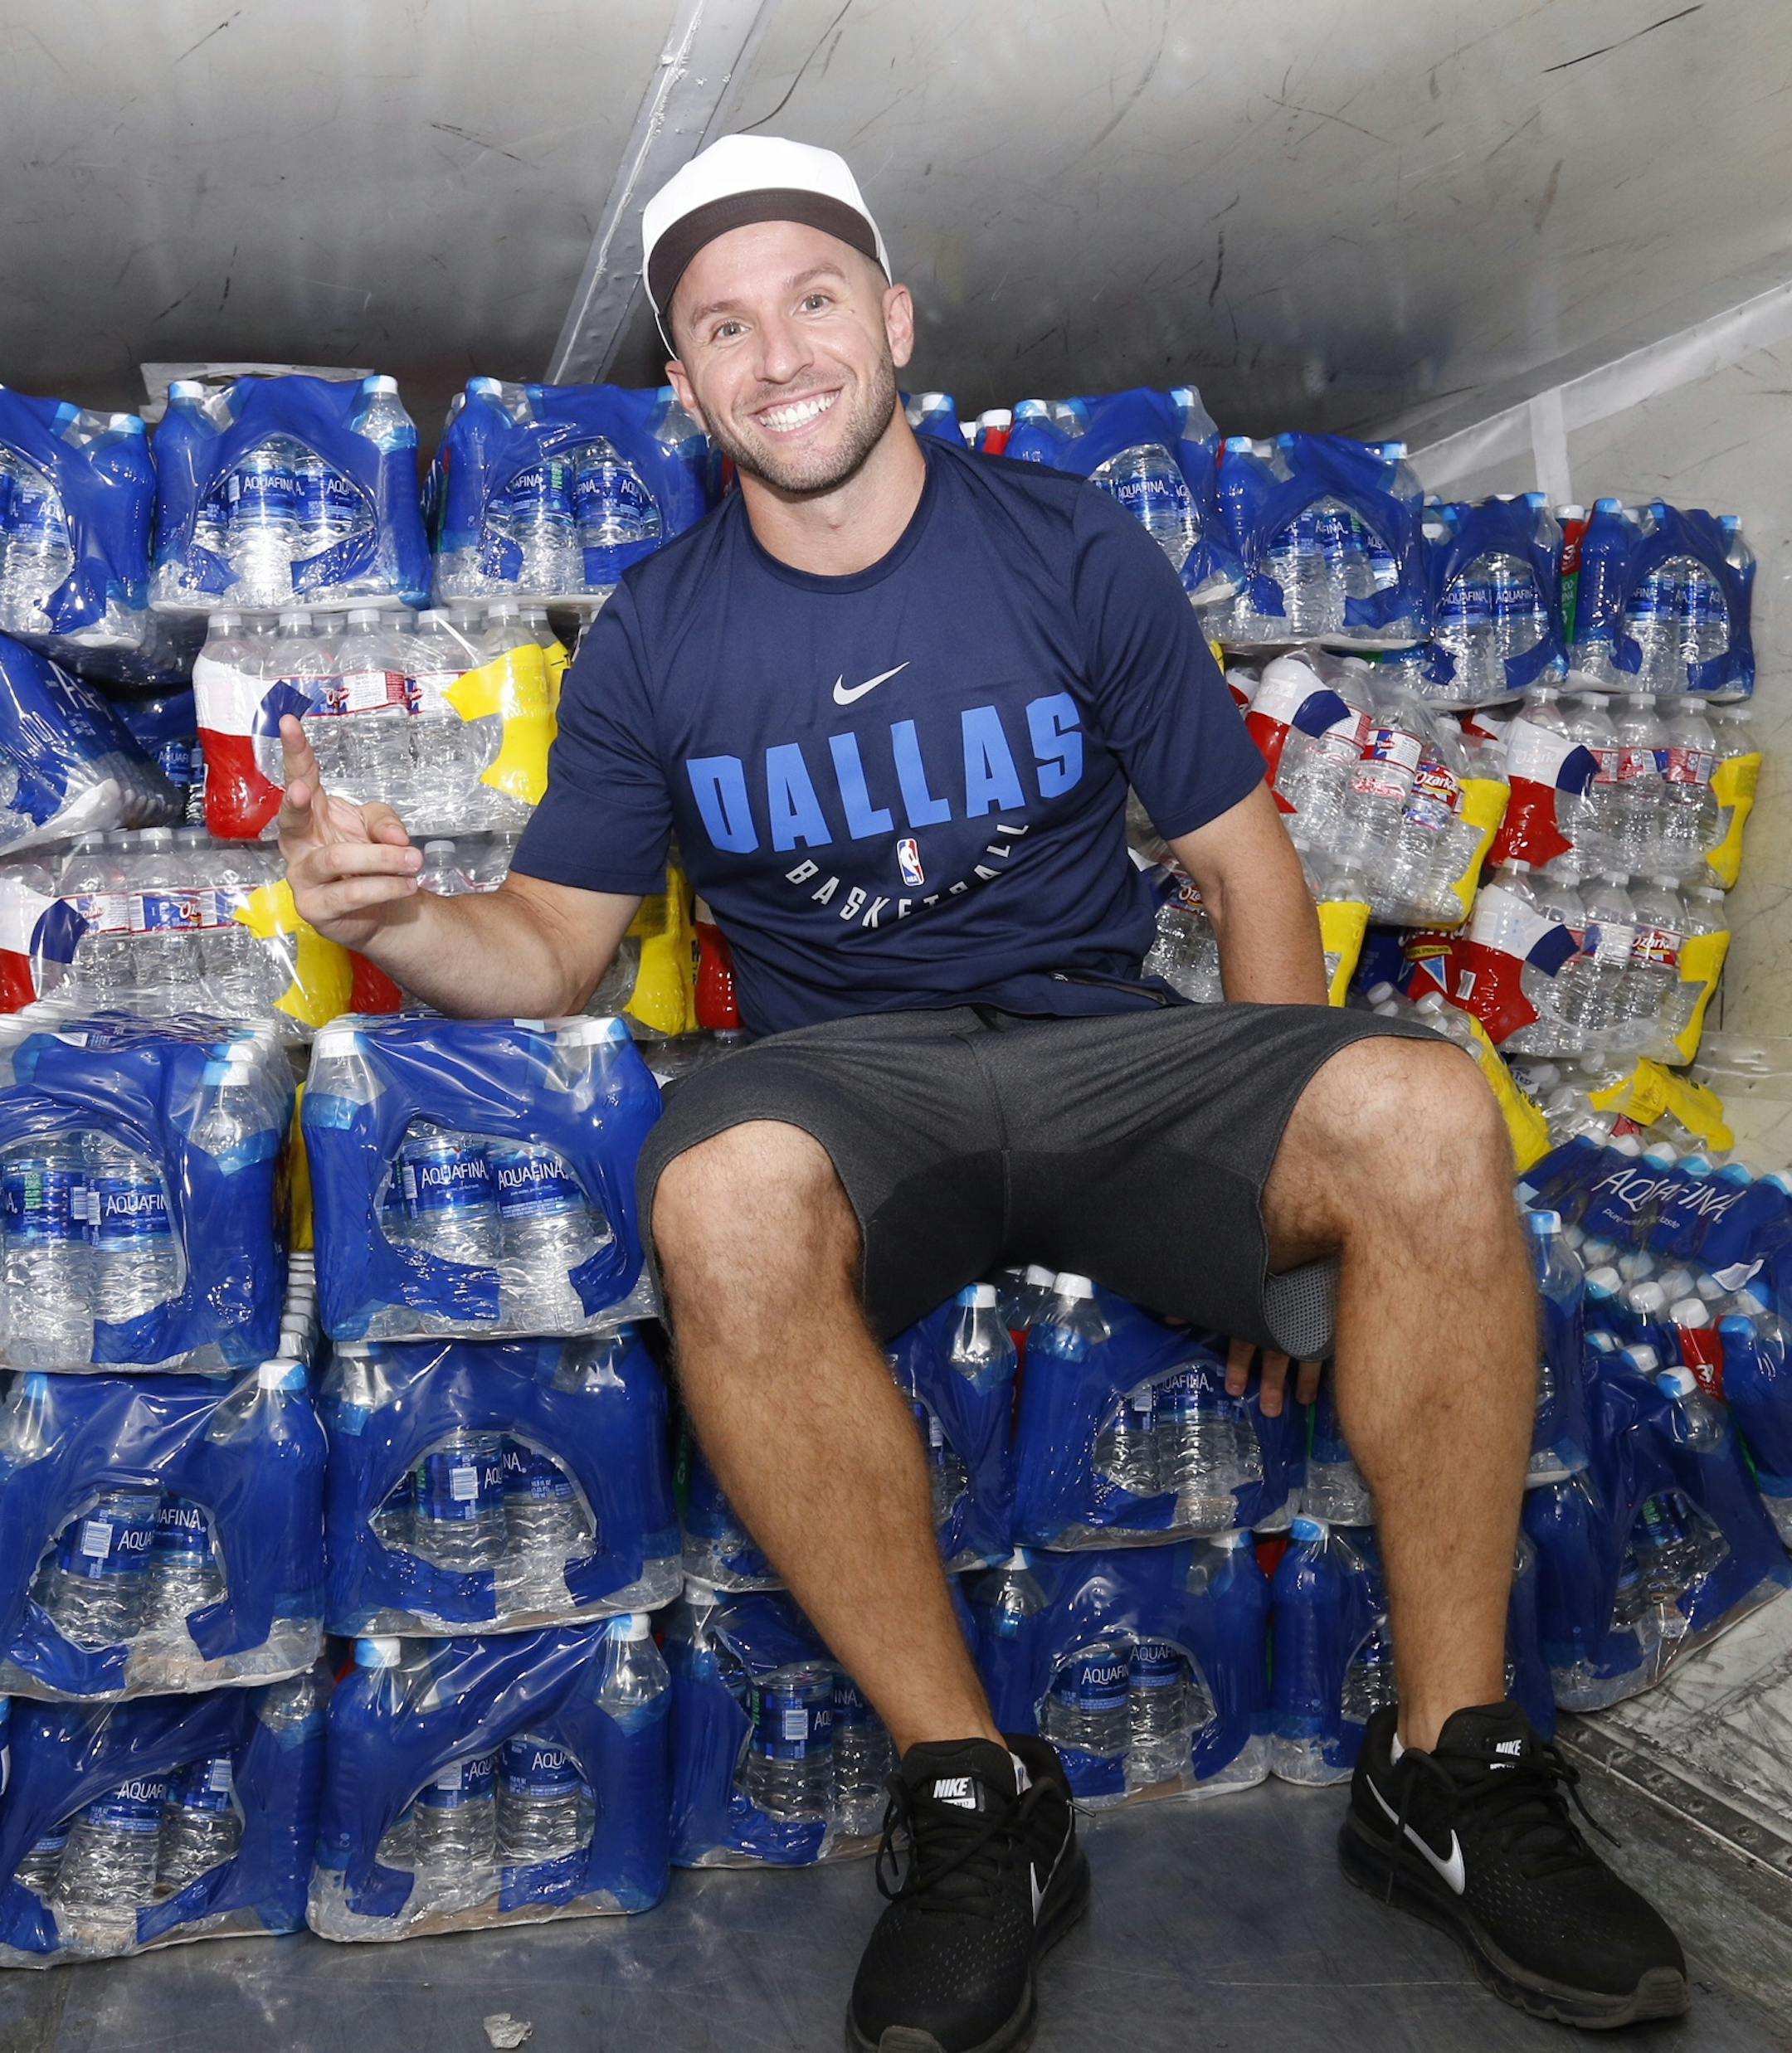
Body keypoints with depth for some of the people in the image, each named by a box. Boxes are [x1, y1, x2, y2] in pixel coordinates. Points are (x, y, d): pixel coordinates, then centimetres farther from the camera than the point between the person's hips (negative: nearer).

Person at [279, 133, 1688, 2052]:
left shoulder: (1071, 548, 5)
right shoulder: (655, 634, 7)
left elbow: (1245, 862, 7)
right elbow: (554, 946, 8)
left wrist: (1298, 1174, -4)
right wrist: (397, 913, -15)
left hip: (1106, 1044, 1)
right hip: (847, 1076, 0)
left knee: (1428, 1109, -29)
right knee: (724, 1197, -37)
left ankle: (1448, 1770, -11)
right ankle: (975, 1802, -19)